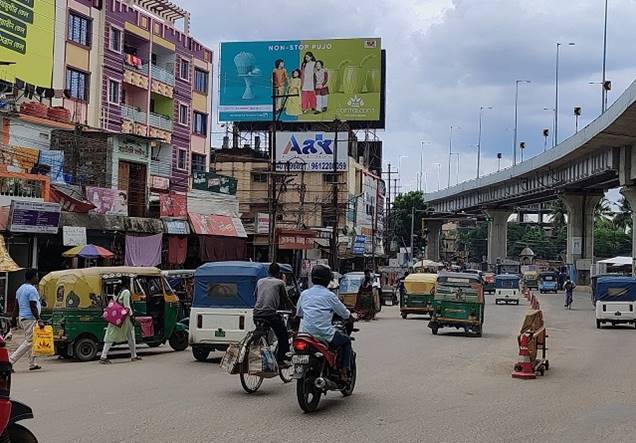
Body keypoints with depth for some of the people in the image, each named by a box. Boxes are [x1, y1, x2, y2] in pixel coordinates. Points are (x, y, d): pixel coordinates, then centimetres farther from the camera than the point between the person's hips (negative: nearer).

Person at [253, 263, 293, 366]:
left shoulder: (260, 281, 19)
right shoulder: (280, 282, 7)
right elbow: (286, 299, 14)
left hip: (257, 314, 5)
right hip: (271, 314, -5)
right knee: (283, 336, 10)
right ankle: (281, 360, 6)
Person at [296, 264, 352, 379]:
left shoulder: (304, 294, 8)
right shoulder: (329, 295, -6)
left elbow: (298, 314, 20)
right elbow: (345, 314, 3)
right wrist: (349, 316, 25)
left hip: (305, 332, 5)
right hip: (324, 334, -5)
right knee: (346, 341, 18)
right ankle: (344, 370, 9)